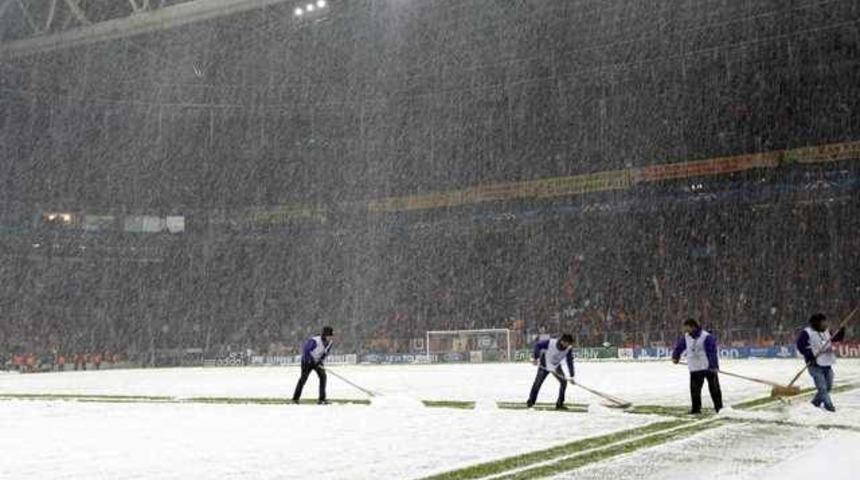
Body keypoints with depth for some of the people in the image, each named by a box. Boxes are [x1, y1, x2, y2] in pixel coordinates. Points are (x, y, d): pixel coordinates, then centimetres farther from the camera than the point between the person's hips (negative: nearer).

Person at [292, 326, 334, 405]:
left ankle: (321, 399, -8)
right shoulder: (315, 341, -33)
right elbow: (305, 350, -25)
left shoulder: (329, 342, -10)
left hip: (317, 361, 6)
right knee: (304, 378, -4)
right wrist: (311, 361, -22)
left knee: (323, 376, -11)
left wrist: (320, 360, -8)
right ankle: (295, 399, 10)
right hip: (307, 360, -6)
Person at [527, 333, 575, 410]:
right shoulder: (550, 343, -32)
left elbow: (570, 361, -14)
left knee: (564, 381, -11)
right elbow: (537, 345, -18)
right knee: (538, 382, -5)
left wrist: (571, 376, -17)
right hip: (544, 364, -3)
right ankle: (530, 401, 14)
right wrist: (535, 357, -19)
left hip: (556, 366, 3)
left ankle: (559, 404, -2)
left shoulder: (569, 348, -21)